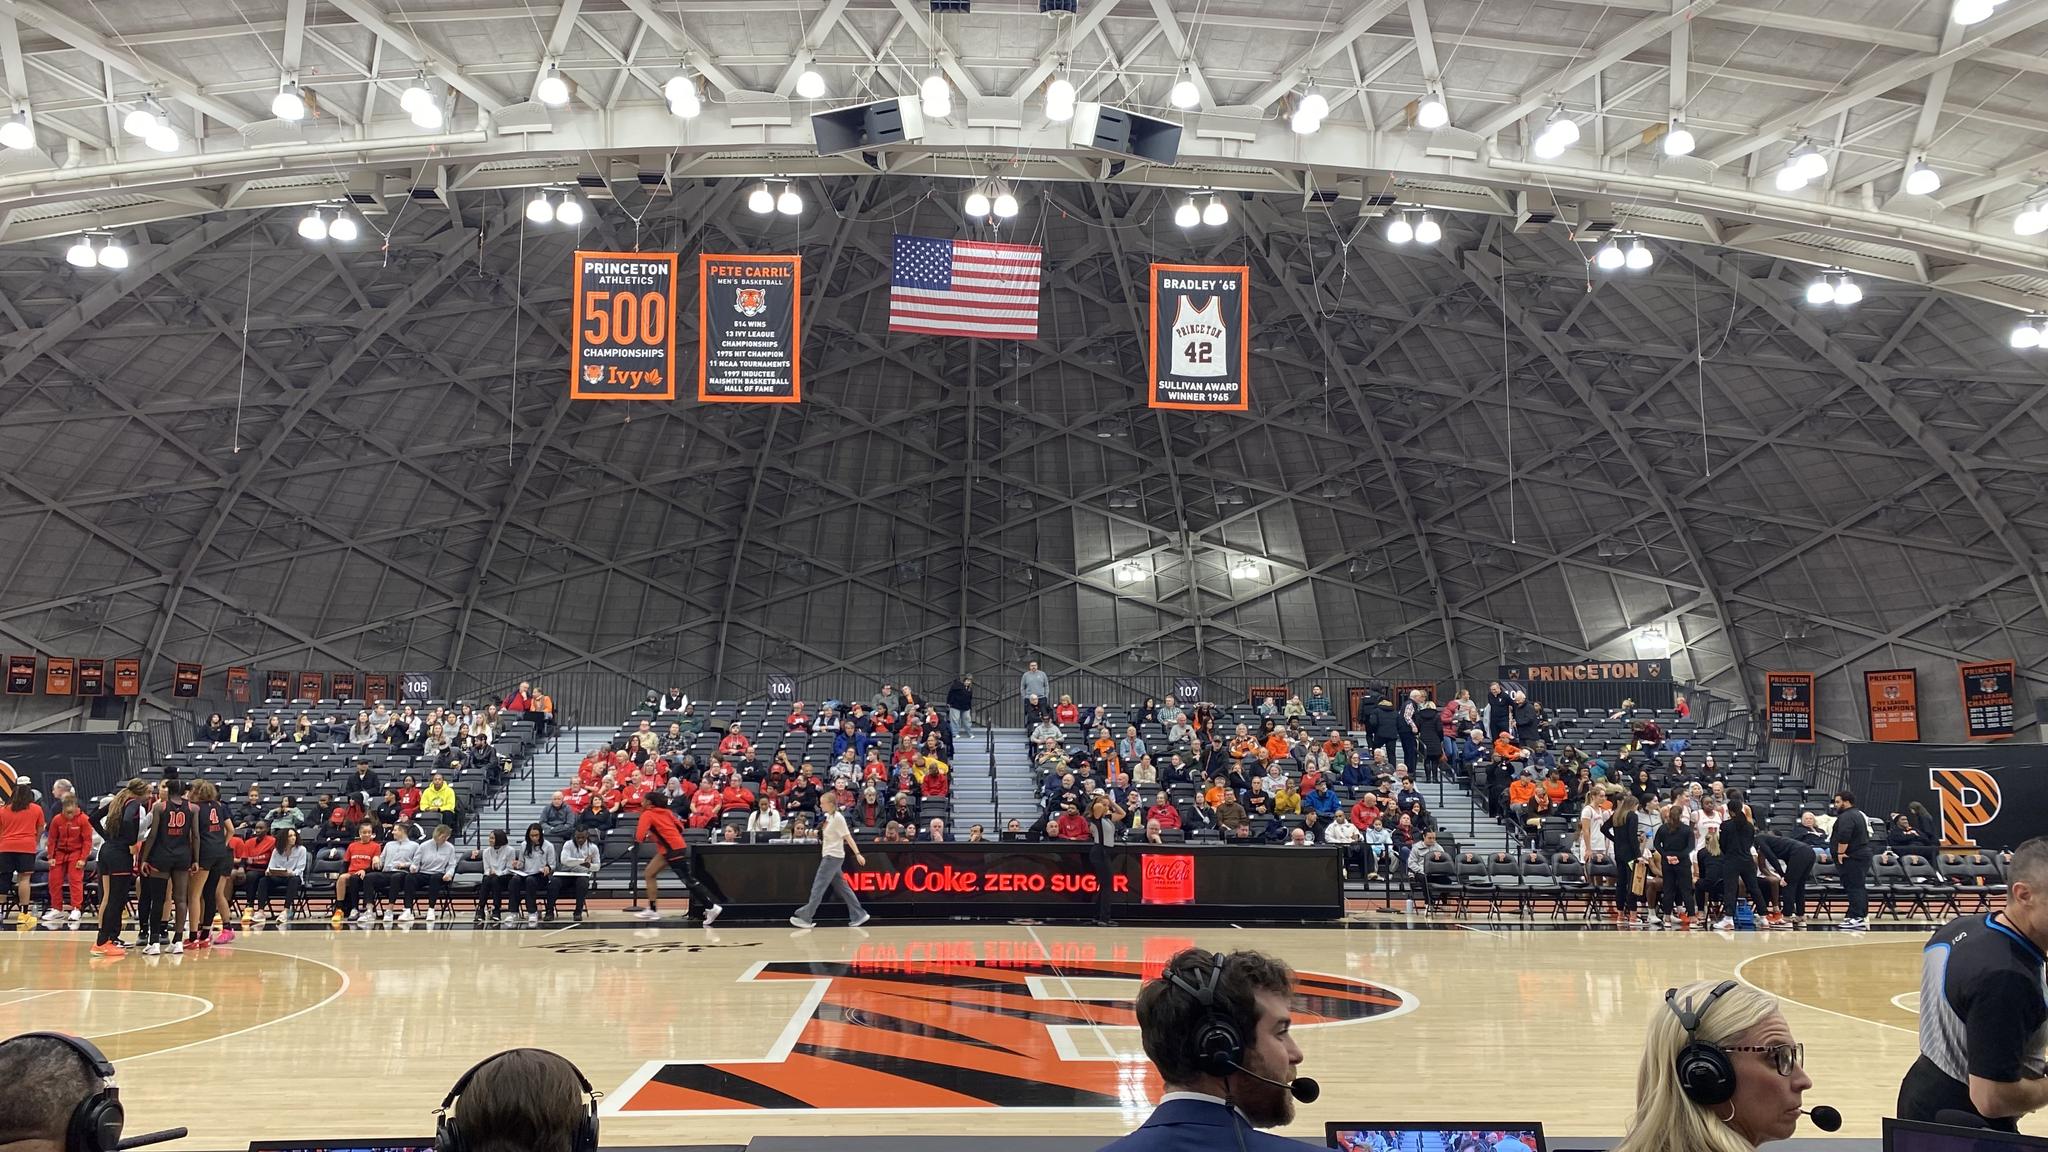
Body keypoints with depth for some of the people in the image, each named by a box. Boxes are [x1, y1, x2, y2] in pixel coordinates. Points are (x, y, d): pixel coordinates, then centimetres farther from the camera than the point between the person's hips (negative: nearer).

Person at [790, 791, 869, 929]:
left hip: (833, 857, -9)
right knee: (841, 887, 10)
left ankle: (805, 918, -4)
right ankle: (859, 915, 13)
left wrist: (858, 854, -19)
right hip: (829, 856, 9)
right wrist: (816, 833, 11)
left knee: (818, 886, -7)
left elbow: (848, 837, -17)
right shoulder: (828, 817, 11)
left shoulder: (838, 818, -15)